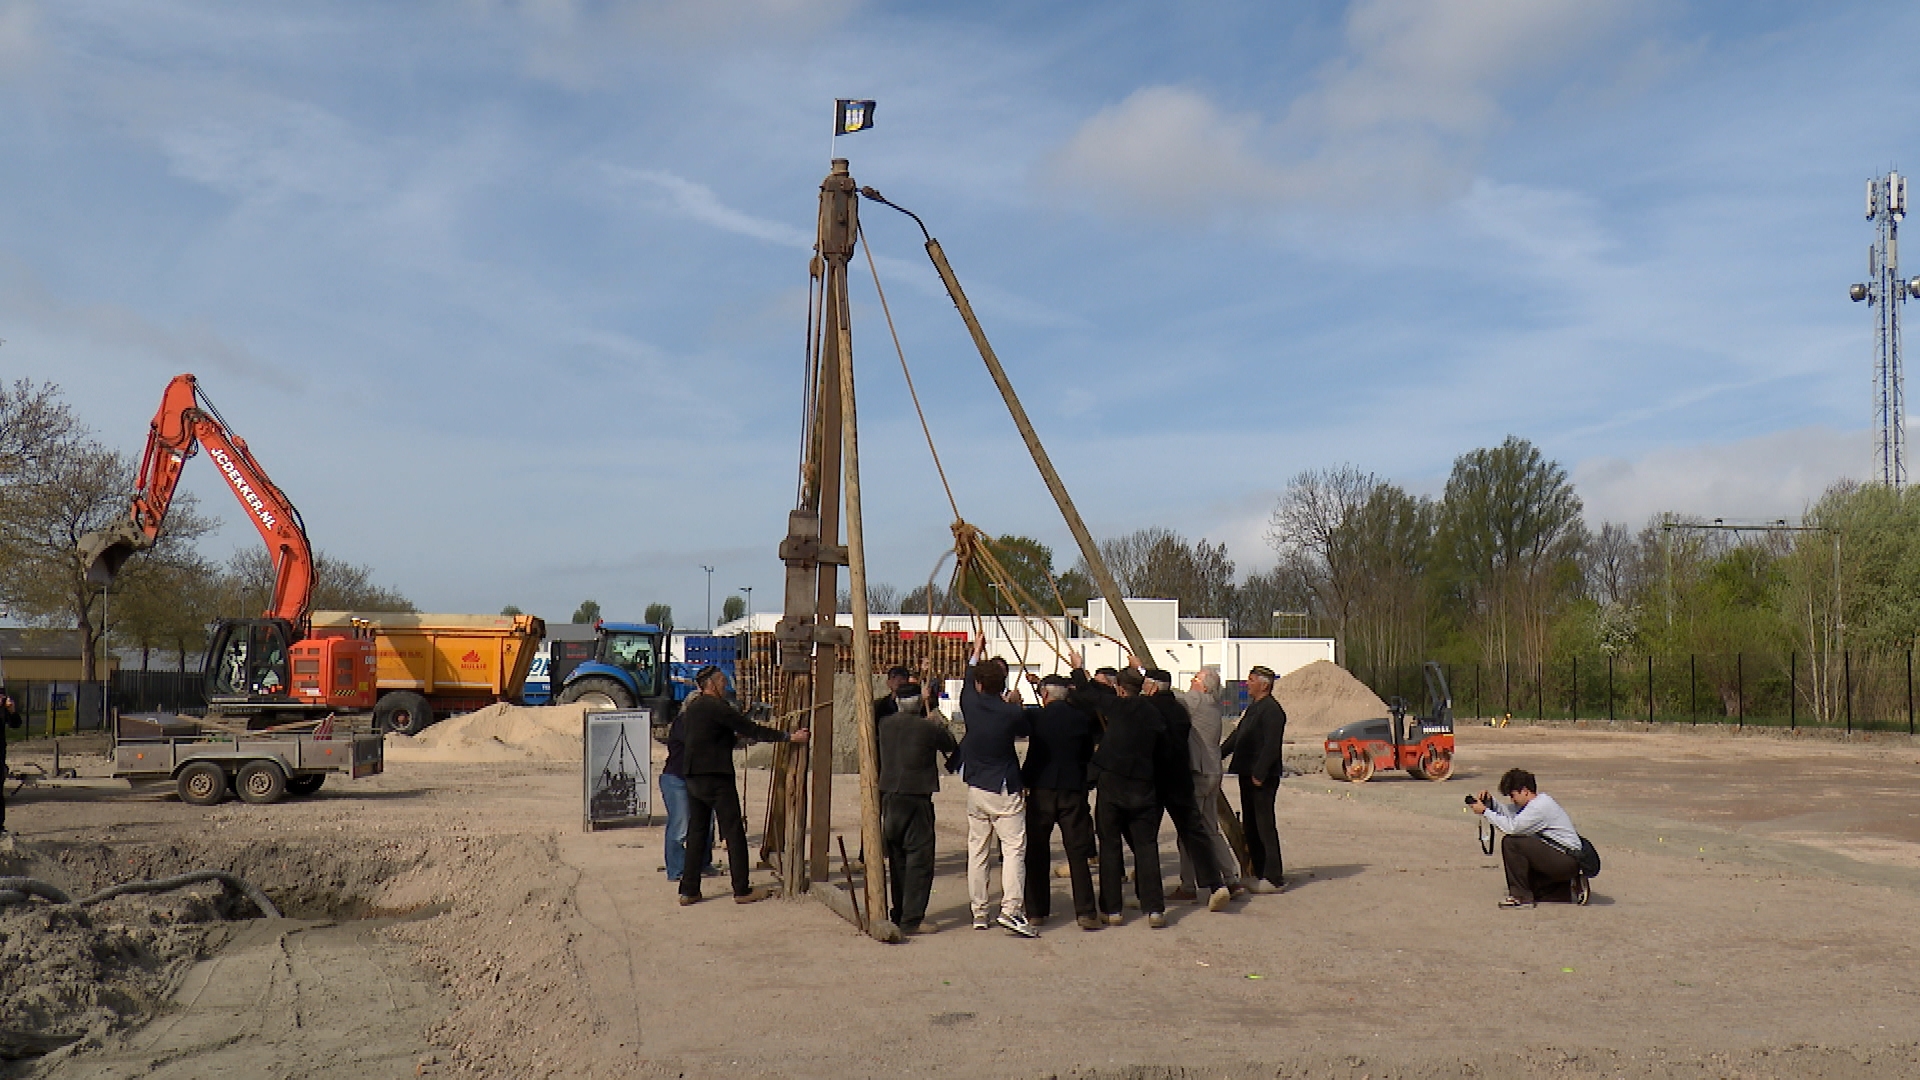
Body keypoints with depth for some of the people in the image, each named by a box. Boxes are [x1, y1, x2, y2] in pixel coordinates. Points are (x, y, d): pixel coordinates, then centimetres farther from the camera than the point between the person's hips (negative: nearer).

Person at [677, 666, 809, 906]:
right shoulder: (717, 707, -13)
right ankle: (742, 890, 1)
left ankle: (688, 890, 11)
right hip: (716, 777, -8)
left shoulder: (691, 708, 13)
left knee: (696, 831, 11)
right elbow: (752, 729, -14)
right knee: (734, 831, -2)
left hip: (693, 776, 8)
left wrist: (733, 736, 24)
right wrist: (789, 737, -11)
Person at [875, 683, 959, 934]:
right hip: (916, 798, -6)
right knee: (919, 859, -2)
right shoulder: (930, 727, -11)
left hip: (888, 797, 6)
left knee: (897, 858, 16)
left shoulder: (883, 725, 2)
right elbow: (952, 748, 2)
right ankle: (911, 920, -5)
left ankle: (898, 914, 24)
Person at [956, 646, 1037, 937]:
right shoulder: (1012, 713, -14)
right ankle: (1011, 908, -18)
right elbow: (1028, 731, 7)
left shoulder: (971, 705, -4)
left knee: (976, 850, 11)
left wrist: (977, 650, 34)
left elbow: (968, 679, 18)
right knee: (1014, 848, -5)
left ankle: (979, 913, 15)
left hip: (975, 788, 4)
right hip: (1006, 791, -4)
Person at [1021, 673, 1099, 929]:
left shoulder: (1035, 716, -5)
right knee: (1078, 852, 3)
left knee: (1037, 851, 9)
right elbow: (1089, 754, 10)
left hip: (1041, 790, -1)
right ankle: (1085, 912, -1)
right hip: (1074, 790, 1)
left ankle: (1036, 910, 12)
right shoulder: (1082, 718, 1)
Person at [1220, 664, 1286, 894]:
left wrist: (1259, 773, -23)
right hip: (1248, 775, 10)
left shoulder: (1271, 710, -14)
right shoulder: (1253, 708, 18)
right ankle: (1259, 873, 19)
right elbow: (1237, 736, 24)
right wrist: (1218, 755, 19)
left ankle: (1273, 878, -3)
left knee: (1265, 826, -7)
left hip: (1262, 779, -10)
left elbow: (1271, 746, -21)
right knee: (1251, 826, 12)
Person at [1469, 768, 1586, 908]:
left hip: (1568, 861, -11)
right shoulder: (1536, 802, 12)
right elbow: (1510, 815, 13)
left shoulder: (1540, 806, -19)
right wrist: (1491, 803, -2)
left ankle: (1521, 896, -14)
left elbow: (1511, 827, -26)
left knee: (1510, 842, -22)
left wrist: (1484, 811, -18)